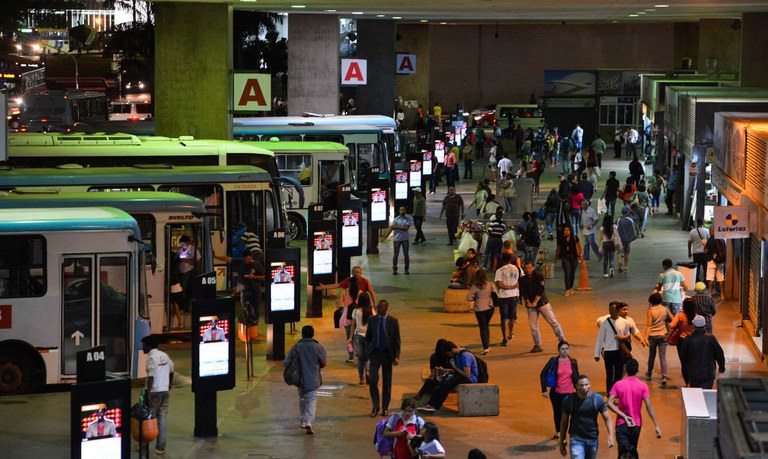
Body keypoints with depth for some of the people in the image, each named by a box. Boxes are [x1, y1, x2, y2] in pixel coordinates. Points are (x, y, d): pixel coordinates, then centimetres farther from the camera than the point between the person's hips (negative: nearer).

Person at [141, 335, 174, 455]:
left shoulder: (151, 357, -13)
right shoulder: (165, 356, 10)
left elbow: (151, 377, -19)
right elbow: (171, 372, 18)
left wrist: (148, 394, -19)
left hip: (154, 392, -7)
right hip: (165, 391, 7)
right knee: (162, 419, 7)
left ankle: (144, 447, 7)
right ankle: (161, 448, 9)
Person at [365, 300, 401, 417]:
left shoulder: (393, 322, -2)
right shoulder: (372, 320, 3)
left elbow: (397, 340, -1)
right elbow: (368, 337, 11)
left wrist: (397, 356, -7)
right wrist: (367, 352, 3)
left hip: (387, 353, -1)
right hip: (375, 353, 1)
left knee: (387, 382, 6)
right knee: (373, 380, -12)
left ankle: (385, 408, 16)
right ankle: (375, 406, -2)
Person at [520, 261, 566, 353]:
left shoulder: (539, 276, -3)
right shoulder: (523, 280, 5)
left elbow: (540, 290, -11)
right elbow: (523, 292, -2)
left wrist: (535, 302, -18)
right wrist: (528, 302, -17)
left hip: (542, 303, -2)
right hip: (530, 305, 2)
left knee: (553, 321, -4)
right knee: (533, 326, -2)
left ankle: (562, 341, 2)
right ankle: (537, 345, 8)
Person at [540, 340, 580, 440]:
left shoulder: (573, 362, 1)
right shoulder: (553, 361, -6)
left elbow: (576, 378, 11)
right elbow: (543, 374, -6)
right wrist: (544, 390, -11)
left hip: (568, 393, 0)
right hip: (555, 392, 0)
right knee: (557, 413, 17)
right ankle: (557, 432, 37)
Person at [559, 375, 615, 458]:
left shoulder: (597, 399, -6)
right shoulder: (569, 400, -7)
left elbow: (607, 418, -4)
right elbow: (564, 422, 3)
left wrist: (611, 435, -19)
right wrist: (562, 442, 5)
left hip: (593, 439, 2)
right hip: (576, 439, -2)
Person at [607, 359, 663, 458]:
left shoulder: (618, 385, -3)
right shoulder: (643, 386, -5)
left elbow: (609, 403, -13)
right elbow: (649, 406, -13)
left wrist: (624, 416, -14)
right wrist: (657, 426, -13)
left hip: (622, 423, -1)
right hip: (636, 424, 1)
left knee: (623, 451, -13)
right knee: (633, 452, 22)